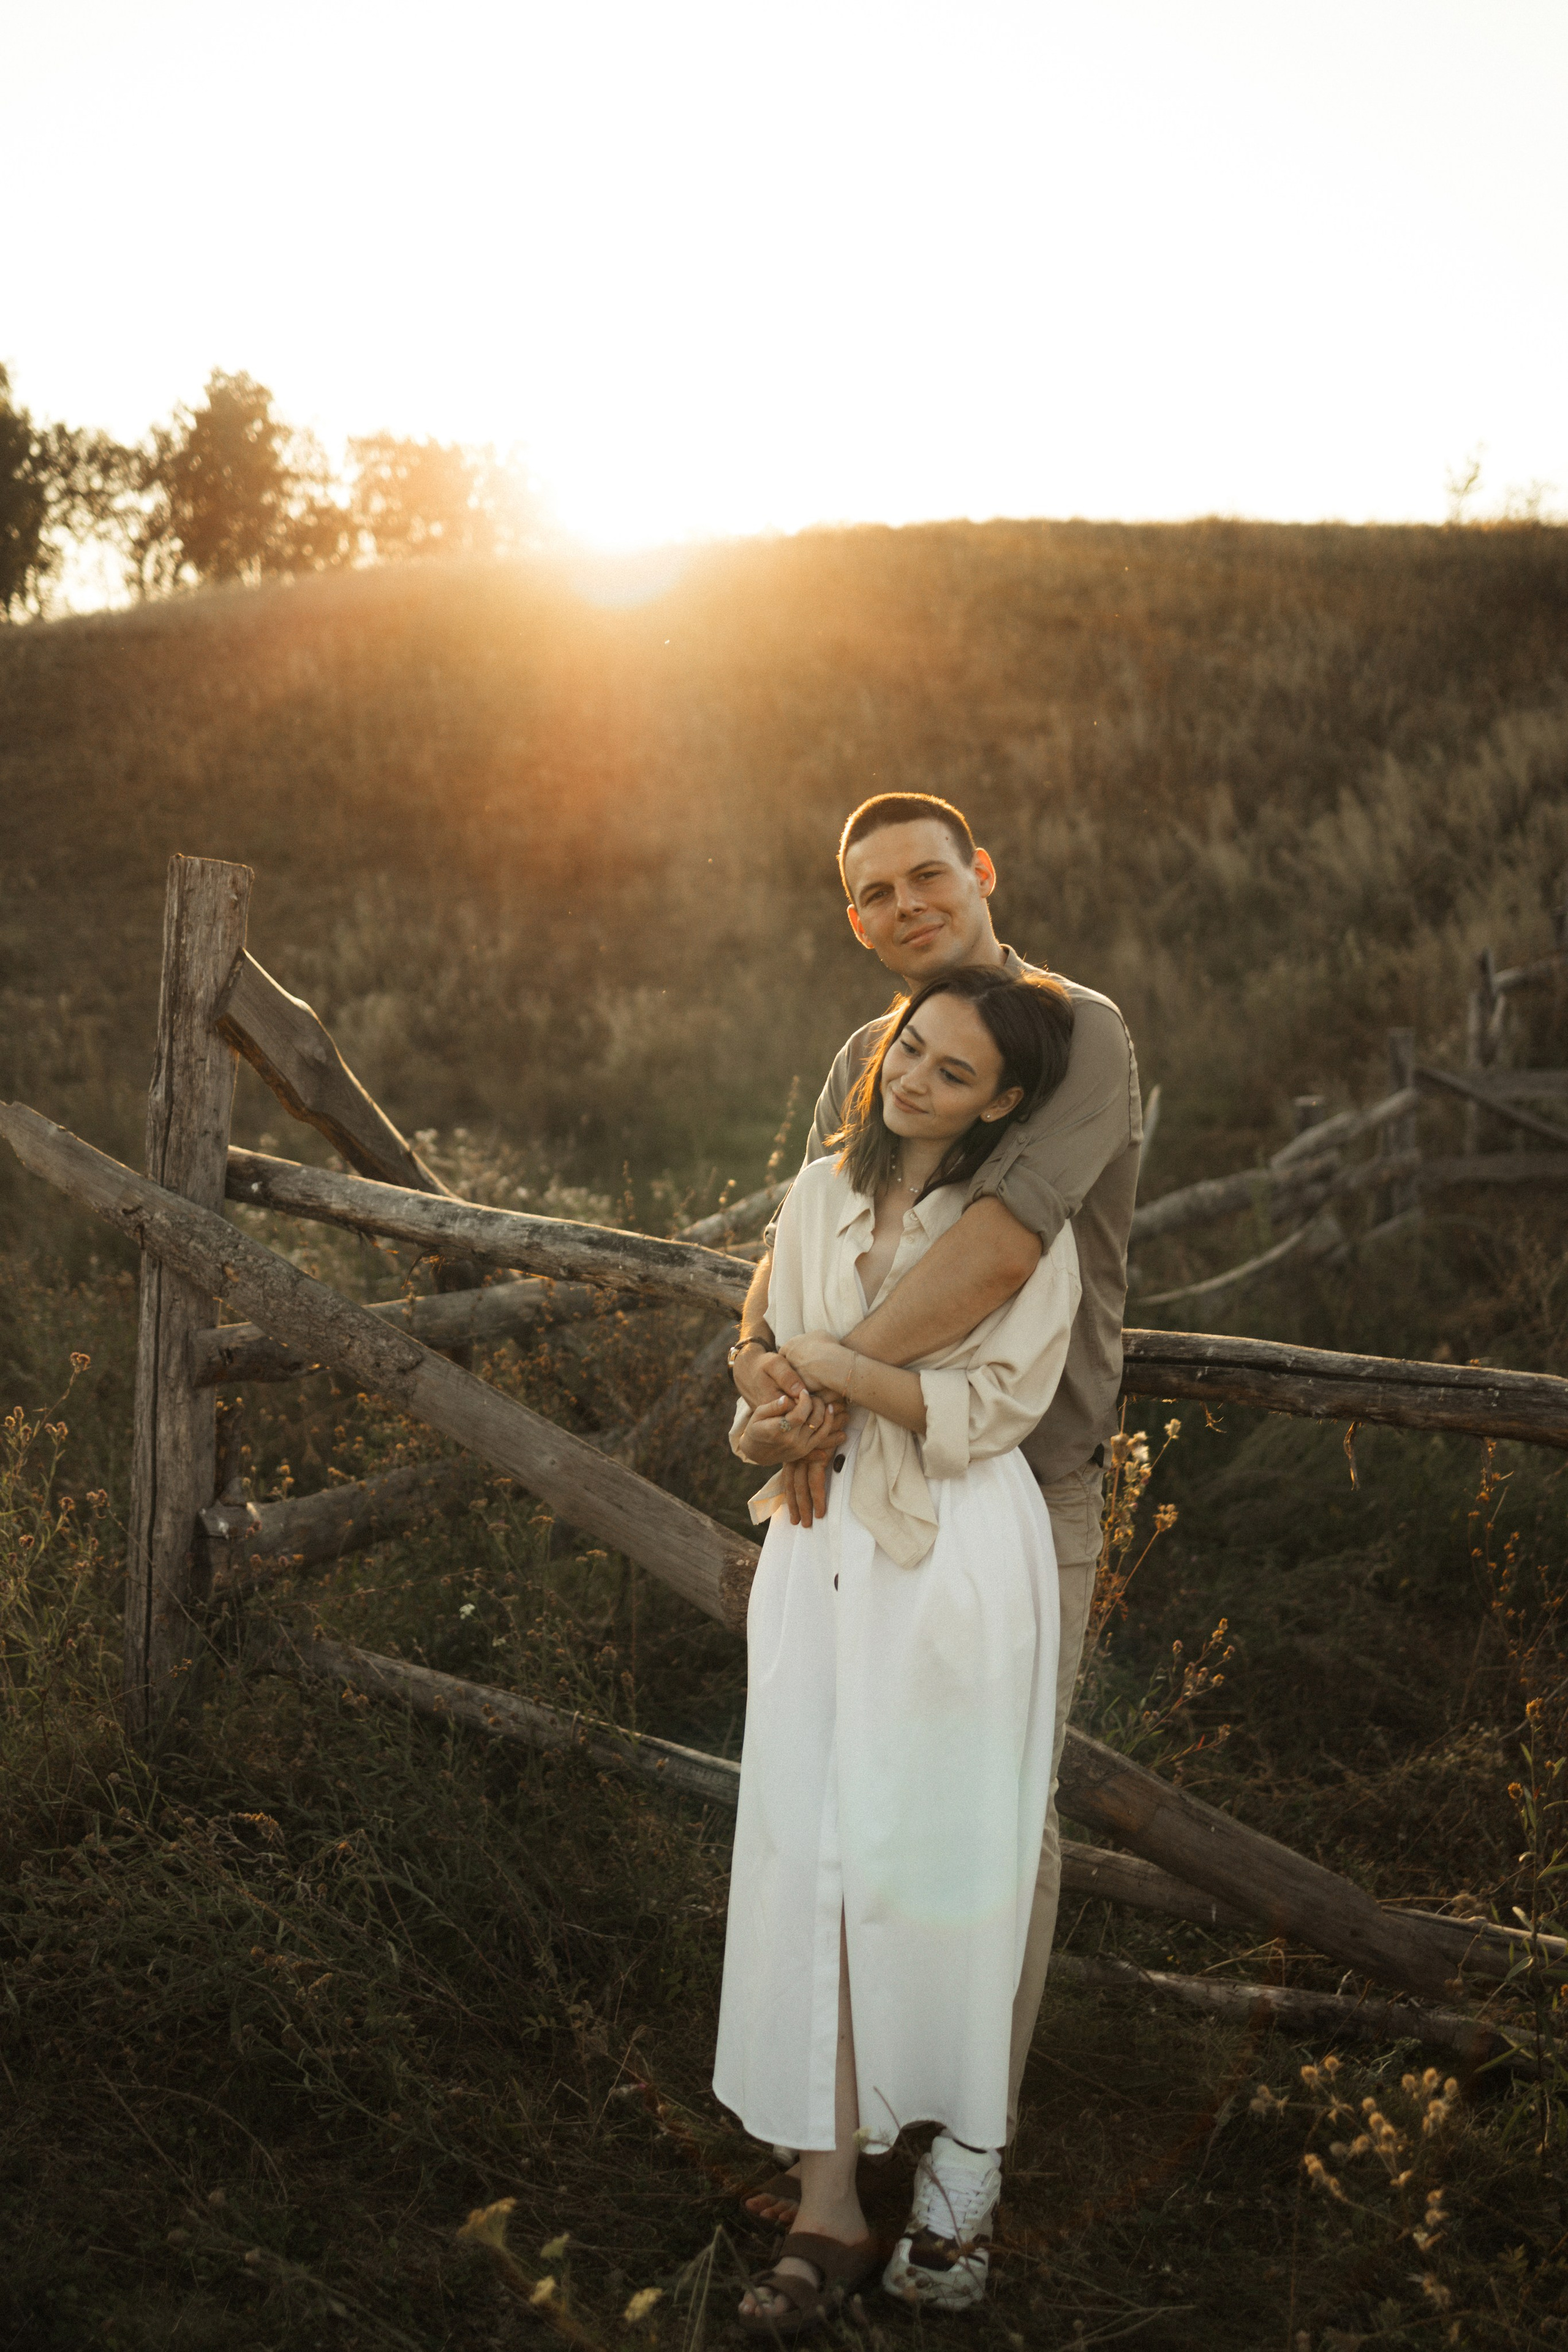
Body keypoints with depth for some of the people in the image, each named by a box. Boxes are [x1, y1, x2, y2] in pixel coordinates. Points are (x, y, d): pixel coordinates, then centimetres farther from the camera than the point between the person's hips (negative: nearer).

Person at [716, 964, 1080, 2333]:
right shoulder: (822, 1194, 9)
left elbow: (988, 1409, -11)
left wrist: (843, 1371, -13)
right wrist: (765, 1426, -3)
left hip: (955, 1563, -5)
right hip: (822, 1551, 5)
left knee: (929, 1867, 1)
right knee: (810, 1864, 3)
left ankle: (962, 2184, 20)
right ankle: (828, 2212, 11)